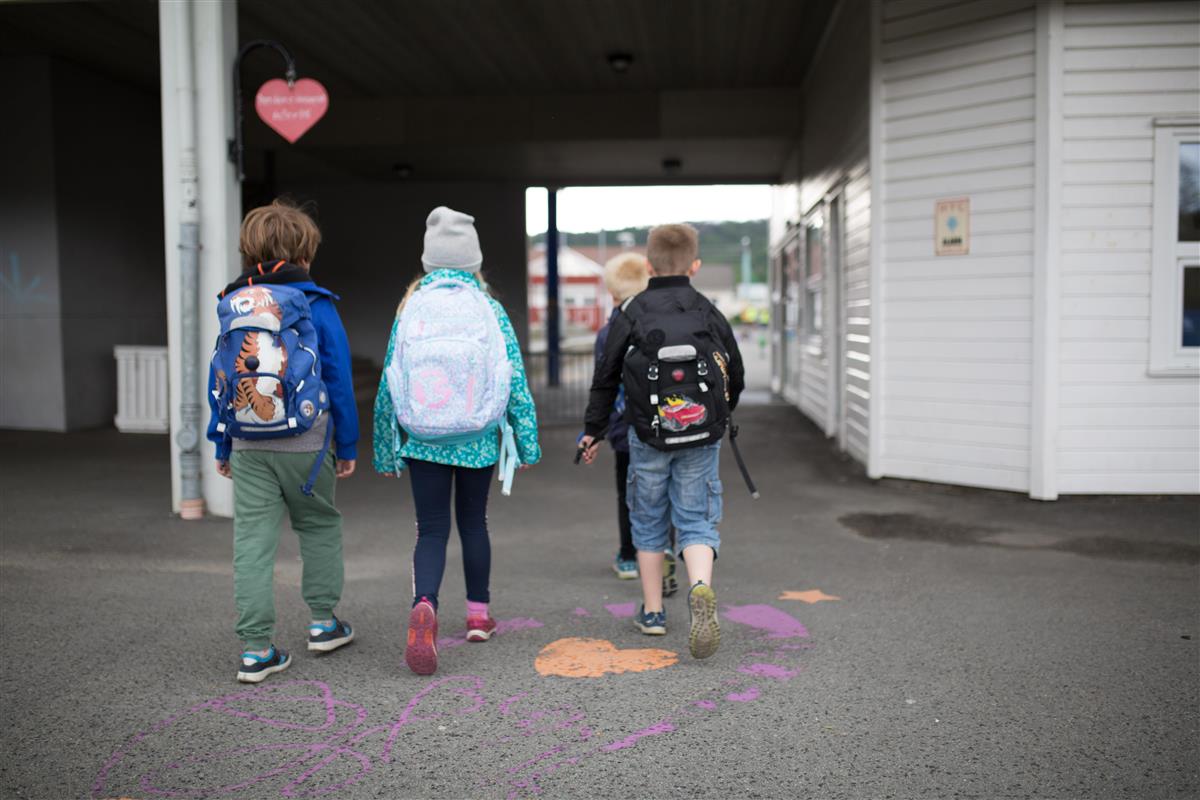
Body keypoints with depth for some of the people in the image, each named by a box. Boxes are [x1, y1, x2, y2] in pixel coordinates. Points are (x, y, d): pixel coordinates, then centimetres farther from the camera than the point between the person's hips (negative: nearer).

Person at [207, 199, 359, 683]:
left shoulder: (231, 305, 6)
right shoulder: (316, 305, -4)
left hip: (247, 448, 3)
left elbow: (218, 378, 9)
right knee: (319, 526, 18)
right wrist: (348, 446, 5)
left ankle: (255, 648, 4)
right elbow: (339, 379, -3)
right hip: (306, 445, -2)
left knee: (252, 541, 3)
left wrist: (222, 445, 17)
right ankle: (323, 621, 26)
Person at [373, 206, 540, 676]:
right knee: (473, 522, 18)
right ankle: (478, 614, 28)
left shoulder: (409, 309, 0)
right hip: (479, 440, 0)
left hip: (423, 441, 0)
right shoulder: (490, 310, -2)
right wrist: (527, 443, 6)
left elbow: (389, 383, 2)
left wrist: (385, 449, 10)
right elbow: (515, 380, -2)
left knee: (432, 530, 4)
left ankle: (424, 606, -21)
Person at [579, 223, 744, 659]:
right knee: (697, 522, 5)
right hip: (701, 441, 1)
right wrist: (721, 414, 31)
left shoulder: (631, 316, -2)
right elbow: (736, 375, 12)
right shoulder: (710, 315, 3)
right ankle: (701, 588, -22)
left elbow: (606, 378, 2)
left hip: (648, 438, 0)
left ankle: (652, 612, 21)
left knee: (649, 522, 14)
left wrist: (593, 430, 13)